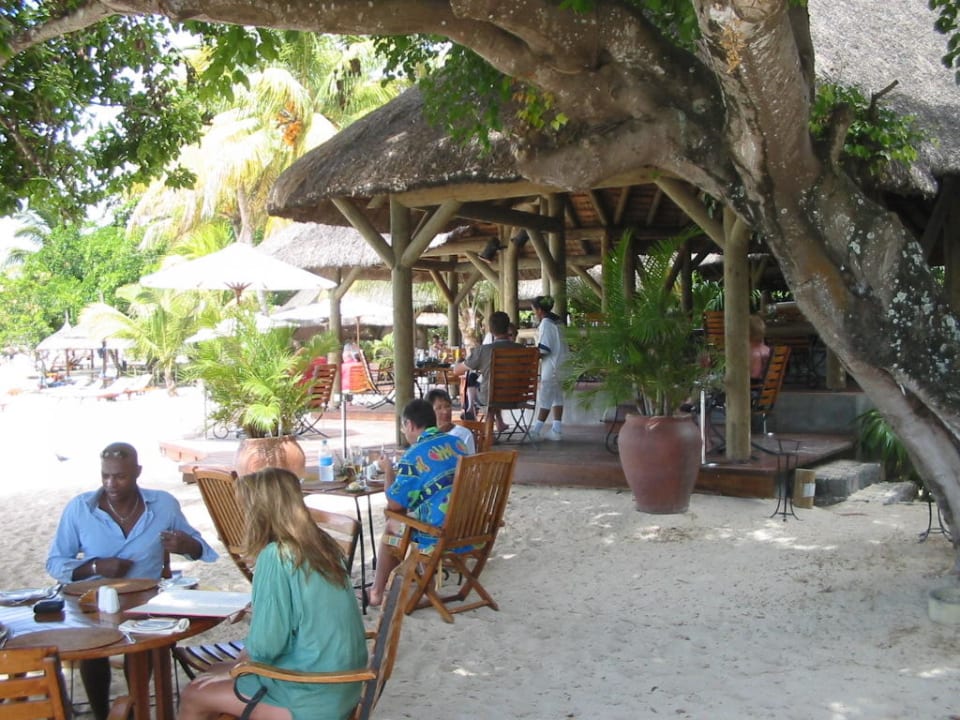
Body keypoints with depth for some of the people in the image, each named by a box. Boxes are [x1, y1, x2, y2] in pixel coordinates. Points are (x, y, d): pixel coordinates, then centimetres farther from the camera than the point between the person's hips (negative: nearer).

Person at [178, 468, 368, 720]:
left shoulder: (276, 556, -20)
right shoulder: (324, 544, 2)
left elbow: (263, 644, -16)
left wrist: (232, 670, 2)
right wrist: (260, 605, 24)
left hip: (312, 699, -8)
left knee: (193, 697, 9)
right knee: (216, 671, 22)